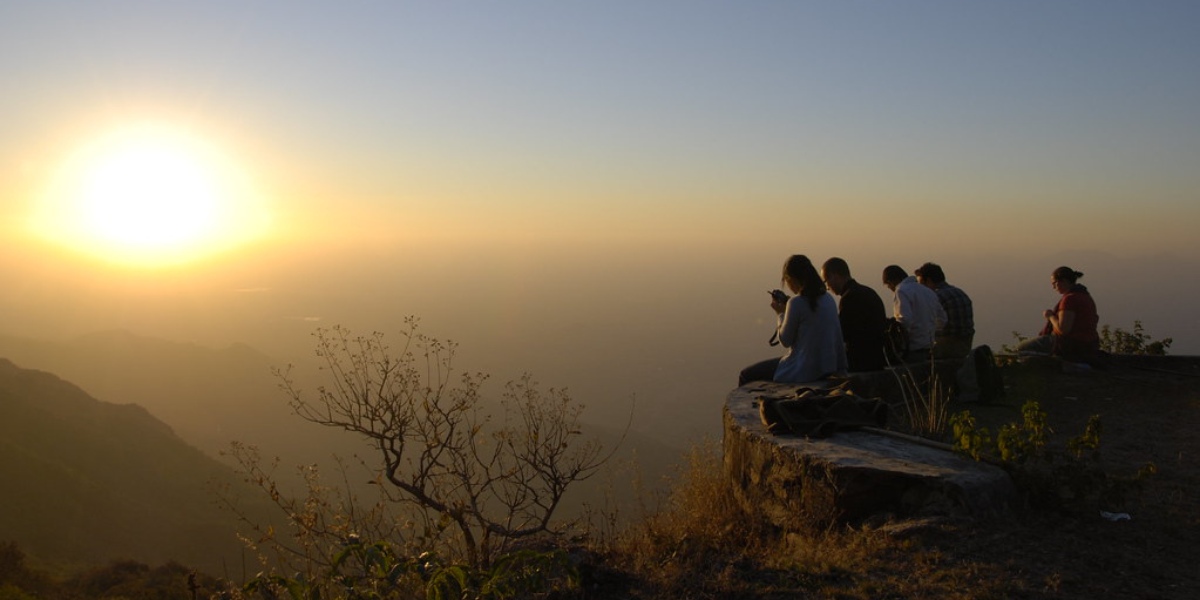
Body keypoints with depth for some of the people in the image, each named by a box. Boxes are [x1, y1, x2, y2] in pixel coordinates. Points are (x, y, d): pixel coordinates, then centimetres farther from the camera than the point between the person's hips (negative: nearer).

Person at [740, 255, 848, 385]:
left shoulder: (797, 302, -18)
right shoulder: (828, 299, 4)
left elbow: (785, 341, -8)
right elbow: (837, 337, 9)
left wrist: (780, 313, 4)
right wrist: (841, 368, 17)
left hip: (804, 371, -8)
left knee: (746, 376, 6)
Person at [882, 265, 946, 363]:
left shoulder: (901, 291, -11)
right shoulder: (928, 291, 16)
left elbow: (905, 320, -25)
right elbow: (942, 319, 19)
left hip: (912, 348, -9)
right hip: (928, 348, 9)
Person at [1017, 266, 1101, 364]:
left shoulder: (1069, 298, -20)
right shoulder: (1086, 296, 10)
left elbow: (1063, 329, -26)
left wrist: (1051, 316, -7)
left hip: (1070, 345, -10)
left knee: (1021, 348, 0)